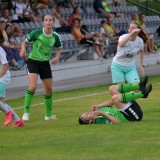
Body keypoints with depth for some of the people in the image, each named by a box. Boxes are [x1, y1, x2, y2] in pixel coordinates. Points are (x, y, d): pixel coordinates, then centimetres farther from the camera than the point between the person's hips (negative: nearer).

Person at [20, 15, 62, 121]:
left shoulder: (55, 36, -4)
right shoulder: (37, 33, -13)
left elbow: (59, 48, 14)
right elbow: (25, 42, 0)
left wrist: (57, 57, -5)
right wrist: (23, 49, -21)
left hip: (45, 63, 4)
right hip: (33, 61, -4)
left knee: (49, 89, 9)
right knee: (33, 86, -21)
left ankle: (48, 114, 25)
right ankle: (26, 112, -13)